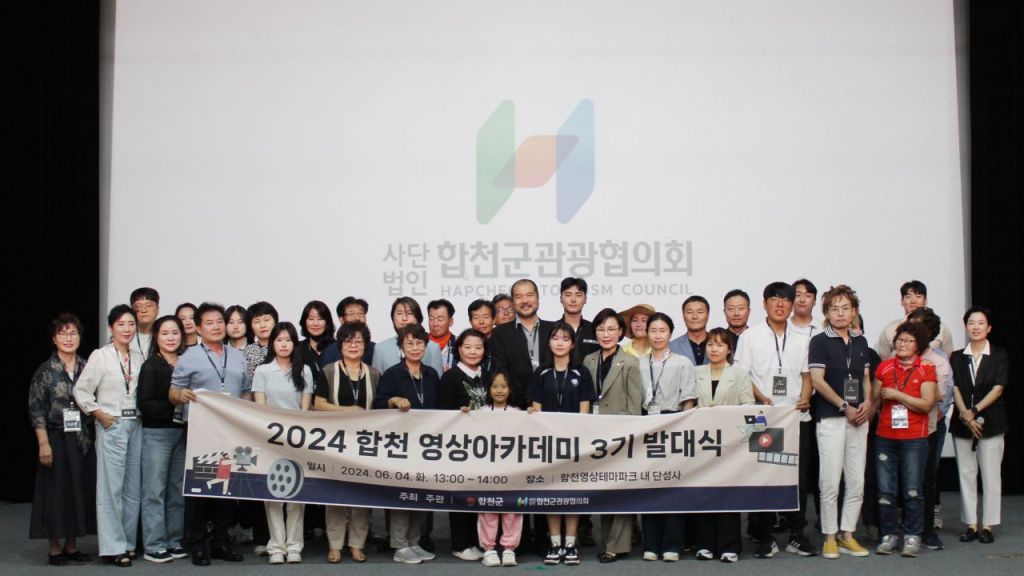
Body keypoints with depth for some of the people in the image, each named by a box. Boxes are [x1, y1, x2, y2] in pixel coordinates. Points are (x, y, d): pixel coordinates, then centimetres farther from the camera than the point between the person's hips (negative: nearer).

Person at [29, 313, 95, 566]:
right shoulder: (45, 371, -3)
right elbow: (36, 409, -6)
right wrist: (43, 443, -13)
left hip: (83, 440, 4)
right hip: (56, 438, -4)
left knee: (81, 490, 6)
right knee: (56, 491, 1)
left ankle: (71, 546, 18)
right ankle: (55, 548, 11)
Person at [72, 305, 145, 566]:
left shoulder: (139, 358, 10)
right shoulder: (100, 356, -3)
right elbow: (81, 390, -5)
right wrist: (98, 414, -10)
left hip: (135, 424, 5)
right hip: (111, 425, -5)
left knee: (133, 486, 8)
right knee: (111, 486, -4)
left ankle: (128, 541, 17)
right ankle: (113, 546, 0)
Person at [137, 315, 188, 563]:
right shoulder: (151, 366, -4)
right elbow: (145, 404, -11)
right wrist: (176, 407, -18)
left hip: (182, 432, 5)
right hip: (157, 433, -5)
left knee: (178, 490, 9)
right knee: (155, 491, -1)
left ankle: (174, 541, 17)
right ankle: (154, 546, 4)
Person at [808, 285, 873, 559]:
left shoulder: (860, 342, 13)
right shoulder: (820, 341, -3)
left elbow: (866, 377, 17)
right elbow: (817, 380, -9)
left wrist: (867, 403, -1)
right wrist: (845, 407, -11)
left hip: (858, 419, 5)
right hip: (831, 418, -5)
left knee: (856, 482, 6)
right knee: (830, 482, -4)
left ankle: (848, 535, 16)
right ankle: (829, 537, 6)